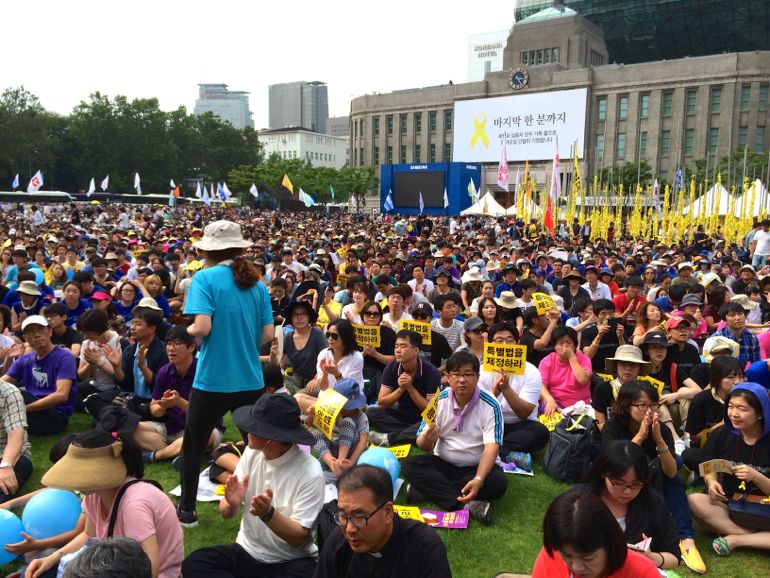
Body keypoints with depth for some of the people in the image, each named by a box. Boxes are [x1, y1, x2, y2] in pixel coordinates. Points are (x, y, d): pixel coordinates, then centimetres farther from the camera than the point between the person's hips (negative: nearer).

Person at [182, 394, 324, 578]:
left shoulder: (310, 473, -20)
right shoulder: (252, 452, -6)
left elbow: (298, 538, -16)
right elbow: (225, 513, 2)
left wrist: (268, 514, -33)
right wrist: (232, 504, -22)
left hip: (290, 562, -4)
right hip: (246, 551, 5)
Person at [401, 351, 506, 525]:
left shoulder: (490, 406, -14)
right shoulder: (439, 400, -7)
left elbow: (491, 447, -22)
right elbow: (423, 445, -6)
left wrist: (478, 480, -39)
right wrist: (427, 439, -32)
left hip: (476, 467, -2)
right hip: (443, 464, 3)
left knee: (498, 482, -32)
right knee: (409, 465, -23)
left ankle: (428, 489, -27)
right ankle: (466, 504, -31)